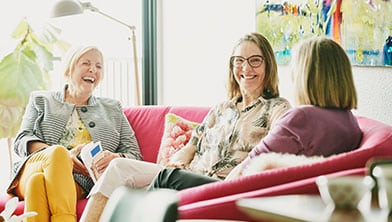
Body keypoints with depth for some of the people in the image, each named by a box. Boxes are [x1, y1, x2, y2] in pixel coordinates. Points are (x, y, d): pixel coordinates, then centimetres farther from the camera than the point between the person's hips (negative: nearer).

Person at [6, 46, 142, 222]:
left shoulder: (113, 108, 28)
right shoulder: (41, 100, 27)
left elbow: (134, 154, 20)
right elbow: (22, 141, 11)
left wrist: (116, 158, -7)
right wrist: (62, 156, -10)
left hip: (80, 184, 0)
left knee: (39, 181, -37)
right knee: (58, 152, -38)